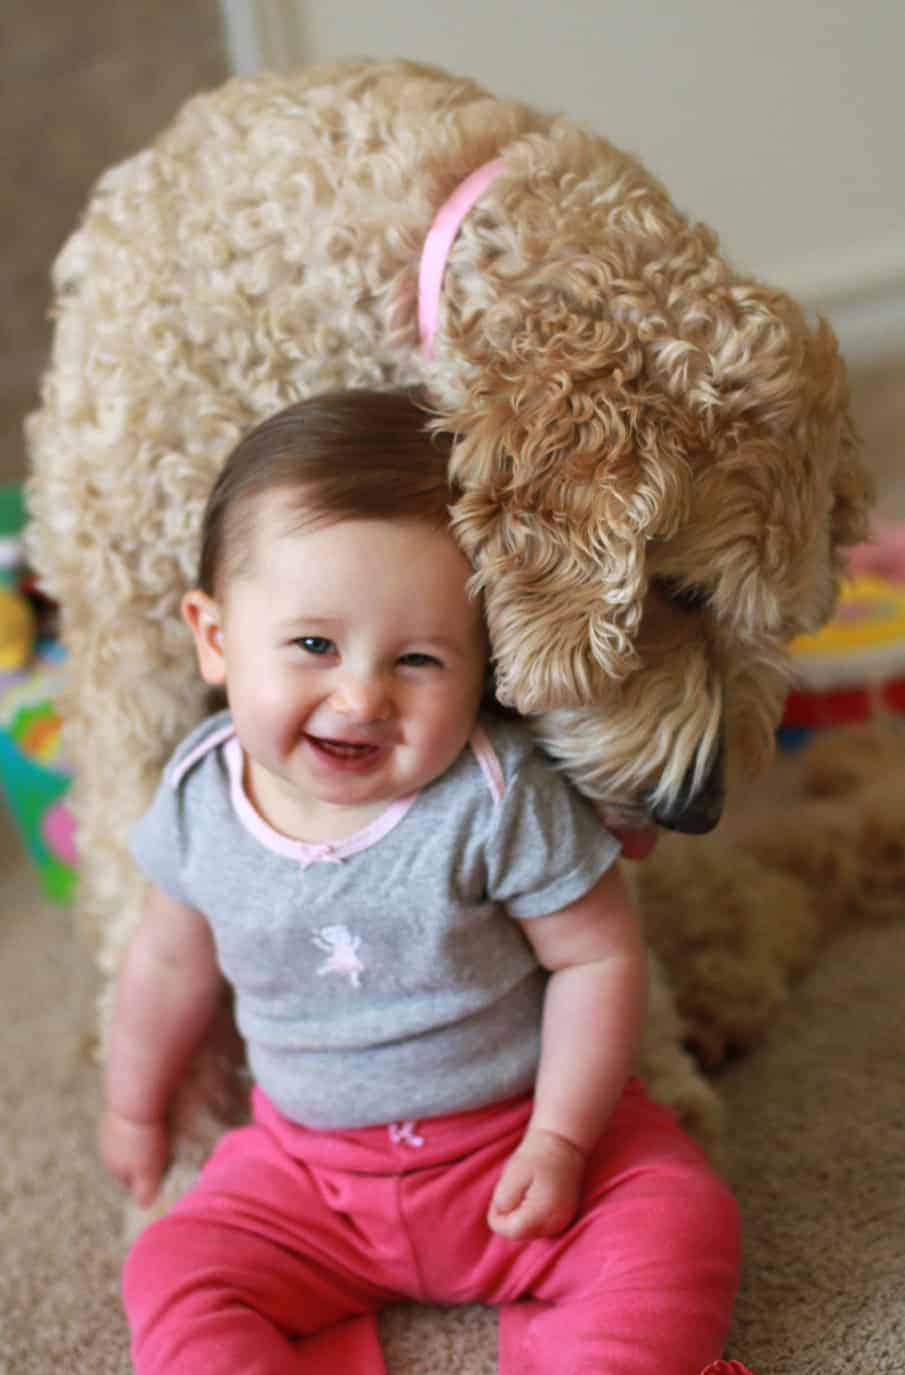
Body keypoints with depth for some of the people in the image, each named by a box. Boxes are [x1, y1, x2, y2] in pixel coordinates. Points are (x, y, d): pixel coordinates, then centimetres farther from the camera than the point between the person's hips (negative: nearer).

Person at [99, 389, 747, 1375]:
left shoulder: (500, 796, -24)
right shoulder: (200, 797, -11)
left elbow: (599, 957, -13)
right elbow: (171, 961, 7)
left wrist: (560, 1142, -13)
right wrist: (133, 1108, 21)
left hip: (517, 1127, -2)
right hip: (308, 1164, 3)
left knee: (675, 1222, -20)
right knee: (175, 1275, -12)